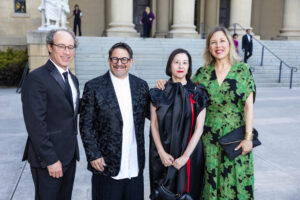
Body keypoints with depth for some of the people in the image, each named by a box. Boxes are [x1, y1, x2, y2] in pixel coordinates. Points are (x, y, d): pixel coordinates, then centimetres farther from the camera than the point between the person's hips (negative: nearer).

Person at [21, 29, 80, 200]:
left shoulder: (73, 79, 12)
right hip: (48, 158, -8)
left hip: (69, 155, 8)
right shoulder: (36, 78, -15)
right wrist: (50, 160, -18)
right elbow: (35, 125, -18)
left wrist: (73, 148, 14)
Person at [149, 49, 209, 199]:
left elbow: (199, 128, -6)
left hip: (189, 153, -1)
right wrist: (162, 153, -8)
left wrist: (185, 156, -12)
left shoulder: (197, 94, -3)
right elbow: (154, 124, 0)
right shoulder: (159, 92, 0)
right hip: (162, 155, 1)